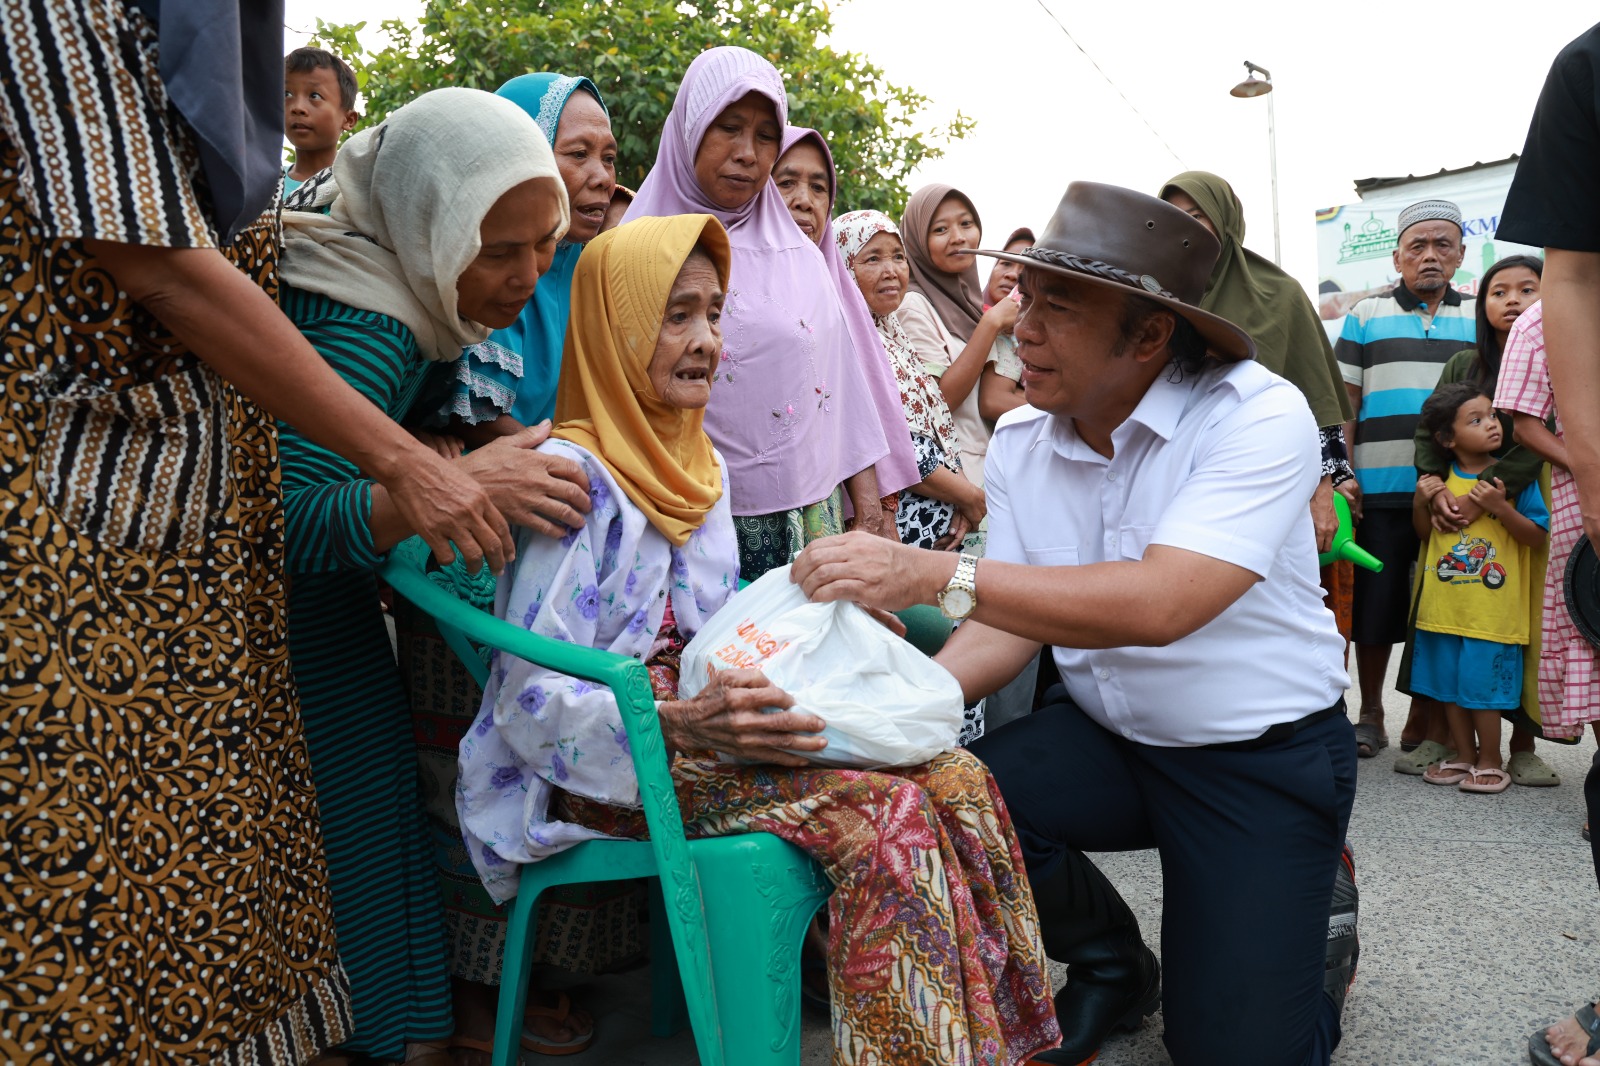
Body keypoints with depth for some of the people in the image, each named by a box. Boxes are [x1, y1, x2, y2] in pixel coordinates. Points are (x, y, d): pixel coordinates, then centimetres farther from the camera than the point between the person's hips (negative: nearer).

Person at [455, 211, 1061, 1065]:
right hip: (610, 769, -8)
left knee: (955, 781, -14)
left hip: (700, 724, 8)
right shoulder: (572, 474, -12)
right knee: (886, 815, -28)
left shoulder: (699, 465, 15)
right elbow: (532, 704, -16)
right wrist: (680, 725, -30)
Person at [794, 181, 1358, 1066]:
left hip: (1264, 754, -4)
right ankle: (1110, 963, 9)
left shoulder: (1260, 417, -21)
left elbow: (1159, 604, -34)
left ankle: (1318, 909, 24)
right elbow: (1015, 620, -3)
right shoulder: (1020, 442, -3)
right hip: (1104, 733, 5)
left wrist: (934, 575, -38)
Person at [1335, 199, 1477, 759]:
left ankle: (1422, 730, 14)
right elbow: (1344, 402, 8)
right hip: (1379, 492, 0)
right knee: (1374, 608, 4)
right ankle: (1370, 716, 20)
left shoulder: (1479, 320, 13)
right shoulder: (1366, 315, 11)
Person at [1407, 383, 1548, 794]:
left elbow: (1537, 537, -8)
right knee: (1448, 682, 12)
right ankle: (1464, 756, 28)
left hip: (1494, 607, -4)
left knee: (1483, 683, 1)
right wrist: (1420, 503, -3)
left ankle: (1490, 762, 18)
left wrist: (1499, 506, -20)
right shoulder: (1441, 478, 4)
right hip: (1444, 603, 4)